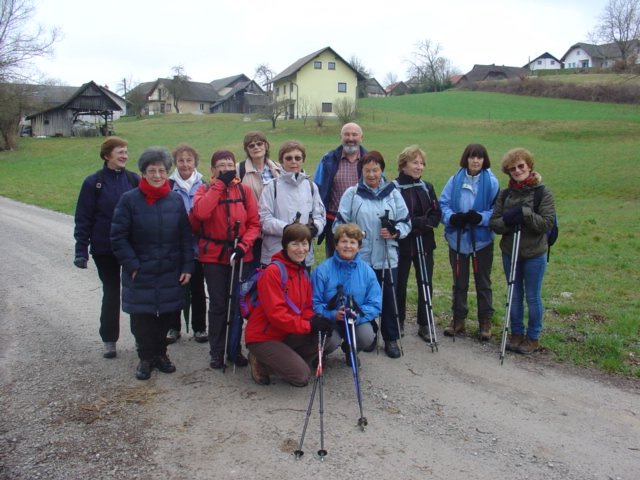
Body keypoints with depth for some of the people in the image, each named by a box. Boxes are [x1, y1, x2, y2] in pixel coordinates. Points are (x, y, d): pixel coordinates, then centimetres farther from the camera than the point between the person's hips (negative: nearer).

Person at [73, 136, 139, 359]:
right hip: (105, 250, -1)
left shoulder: (135, 180, 0)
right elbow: (83, 219, -4)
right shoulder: (93, 183, -5)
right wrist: (81, 251, -9)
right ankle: (109, 340, 21)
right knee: (111, 293, 8)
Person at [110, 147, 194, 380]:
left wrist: (187, 266, -1)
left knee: (167, 314, 10)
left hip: (170, 273, 2)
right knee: (142, 316, 6)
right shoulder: (129, 200, -6)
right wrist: (132, 264, -10)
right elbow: (118, 236, -6)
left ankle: (160, 354, 30)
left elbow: (186, 237, 3)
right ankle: (146, 358, 23)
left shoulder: (176, 200, 1)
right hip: (140, 274, -2)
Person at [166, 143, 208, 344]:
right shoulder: (168, 186, -2)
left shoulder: (203, 186, 1)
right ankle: (174, 327, 24)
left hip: (197, 247, 0)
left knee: (197, 289, 10)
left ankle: (199, 327, 22)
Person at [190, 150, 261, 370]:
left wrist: (244, 244, -14)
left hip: (240, 255, 1)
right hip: (213, 255, -1)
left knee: (236, 303, 9)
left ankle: (234, 350, 23)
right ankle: (216, 352, 20)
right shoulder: (204, 190, 2)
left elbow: (254, 223, 2)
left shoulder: (244, 190, 4)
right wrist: (220, 184, -16)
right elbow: (200, 212, -20)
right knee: (218, 305, 5)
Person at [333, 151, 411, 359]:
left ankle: (391, 339, 22)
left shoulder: (393, 193, 5)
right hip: (359, 258, -1)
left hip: (387, 258, 1)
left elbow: (406, 222, 9)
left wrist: (395, 232, -10)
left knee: (388, 299, 7)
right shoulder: (352, 194, 1)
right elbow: (340, 224, 3)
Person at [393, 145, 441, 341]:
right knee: (400, 285, 7)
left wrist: (423, 223, -14)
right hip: (401, 244, -4)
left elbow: (436, 214, 4)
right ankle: (399, 323, 24)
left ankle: (424, 325, 18)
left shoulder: (427, 187, 9)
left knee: (426, 284, 6)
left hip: (424, 244, 4)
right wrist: (419, 222, -15)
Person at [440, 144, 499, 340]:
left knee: (483, 282, 11)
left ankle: (485, 321, 24)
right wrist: (452, 217, -20)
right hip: (457, 238, 2)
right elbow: (443, 204, -1)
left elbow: (496, 210, -7)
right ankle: (458, 318, 29)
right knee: (459, 282, 15)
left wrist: (481, 217, -24)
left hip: (482, 239, -2)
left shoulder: (491, 181, -8)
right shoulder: (455, 180, -2)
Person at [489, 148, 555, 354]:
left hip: (534, 255, -4)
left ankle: (533, 338, 23)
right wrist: (508, 220, -21)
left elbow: (547, 223, -15)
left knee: (532, 298, 8)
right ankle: (516, 334, 30)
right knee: (514, 296, 15)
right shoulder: (505, 195, 4)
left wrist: (524, 213, -24)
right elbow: (494, 223, -1)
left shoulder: (543, 193, -8)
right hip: (509, 254, 4)